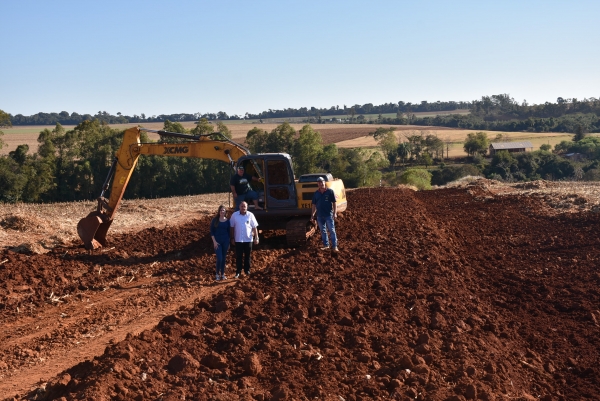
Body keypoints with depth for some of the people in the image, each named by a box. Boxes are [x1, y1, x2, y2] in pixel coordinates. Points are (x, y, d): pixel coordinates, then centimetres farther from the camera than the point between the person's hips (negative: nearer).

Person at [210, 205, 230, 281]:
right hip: (217, 242, -3)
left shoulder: (227, 221, 3)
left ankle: (223, 274, 20)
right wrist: (214, 241, -11)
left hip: (225, 241, 3)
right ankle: (217, 274, 10)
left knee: (224, 258, 8)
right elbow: (212, 231, -3)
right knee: (219, 258, -9)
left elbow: (229, 232, 10)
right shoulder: (215, 220, -4)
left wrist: (229, 243, 10)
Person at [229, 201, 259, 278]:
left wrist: (256, 238, -3)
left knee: (247, 256, 11)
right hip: (238, 239, 0)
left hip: (248, 239, 0)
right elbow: (232, 227, 3)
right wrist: (232, 238, 3)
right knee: (238, 256, 2)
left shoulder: (250, 215, -5)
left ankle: (247, 270, 23)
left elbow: (254, 227, -1)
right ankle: (238, 271, 9)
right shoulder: (235, 215, -4)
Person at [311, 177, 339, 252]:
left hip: (328, 215, -4)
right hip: (320, 215, 4)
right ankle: (326, 245, 22)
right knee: (323, 231, 11)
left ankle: (334, 246, 0)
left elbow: (334, 202, -4)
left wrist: (335, 213, -11)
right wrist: (313, 215, 8)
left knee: (332, 230, -3)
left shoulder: (330, 191, -4)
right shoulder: (316, 193, 7)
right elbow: (314, 204, 12)